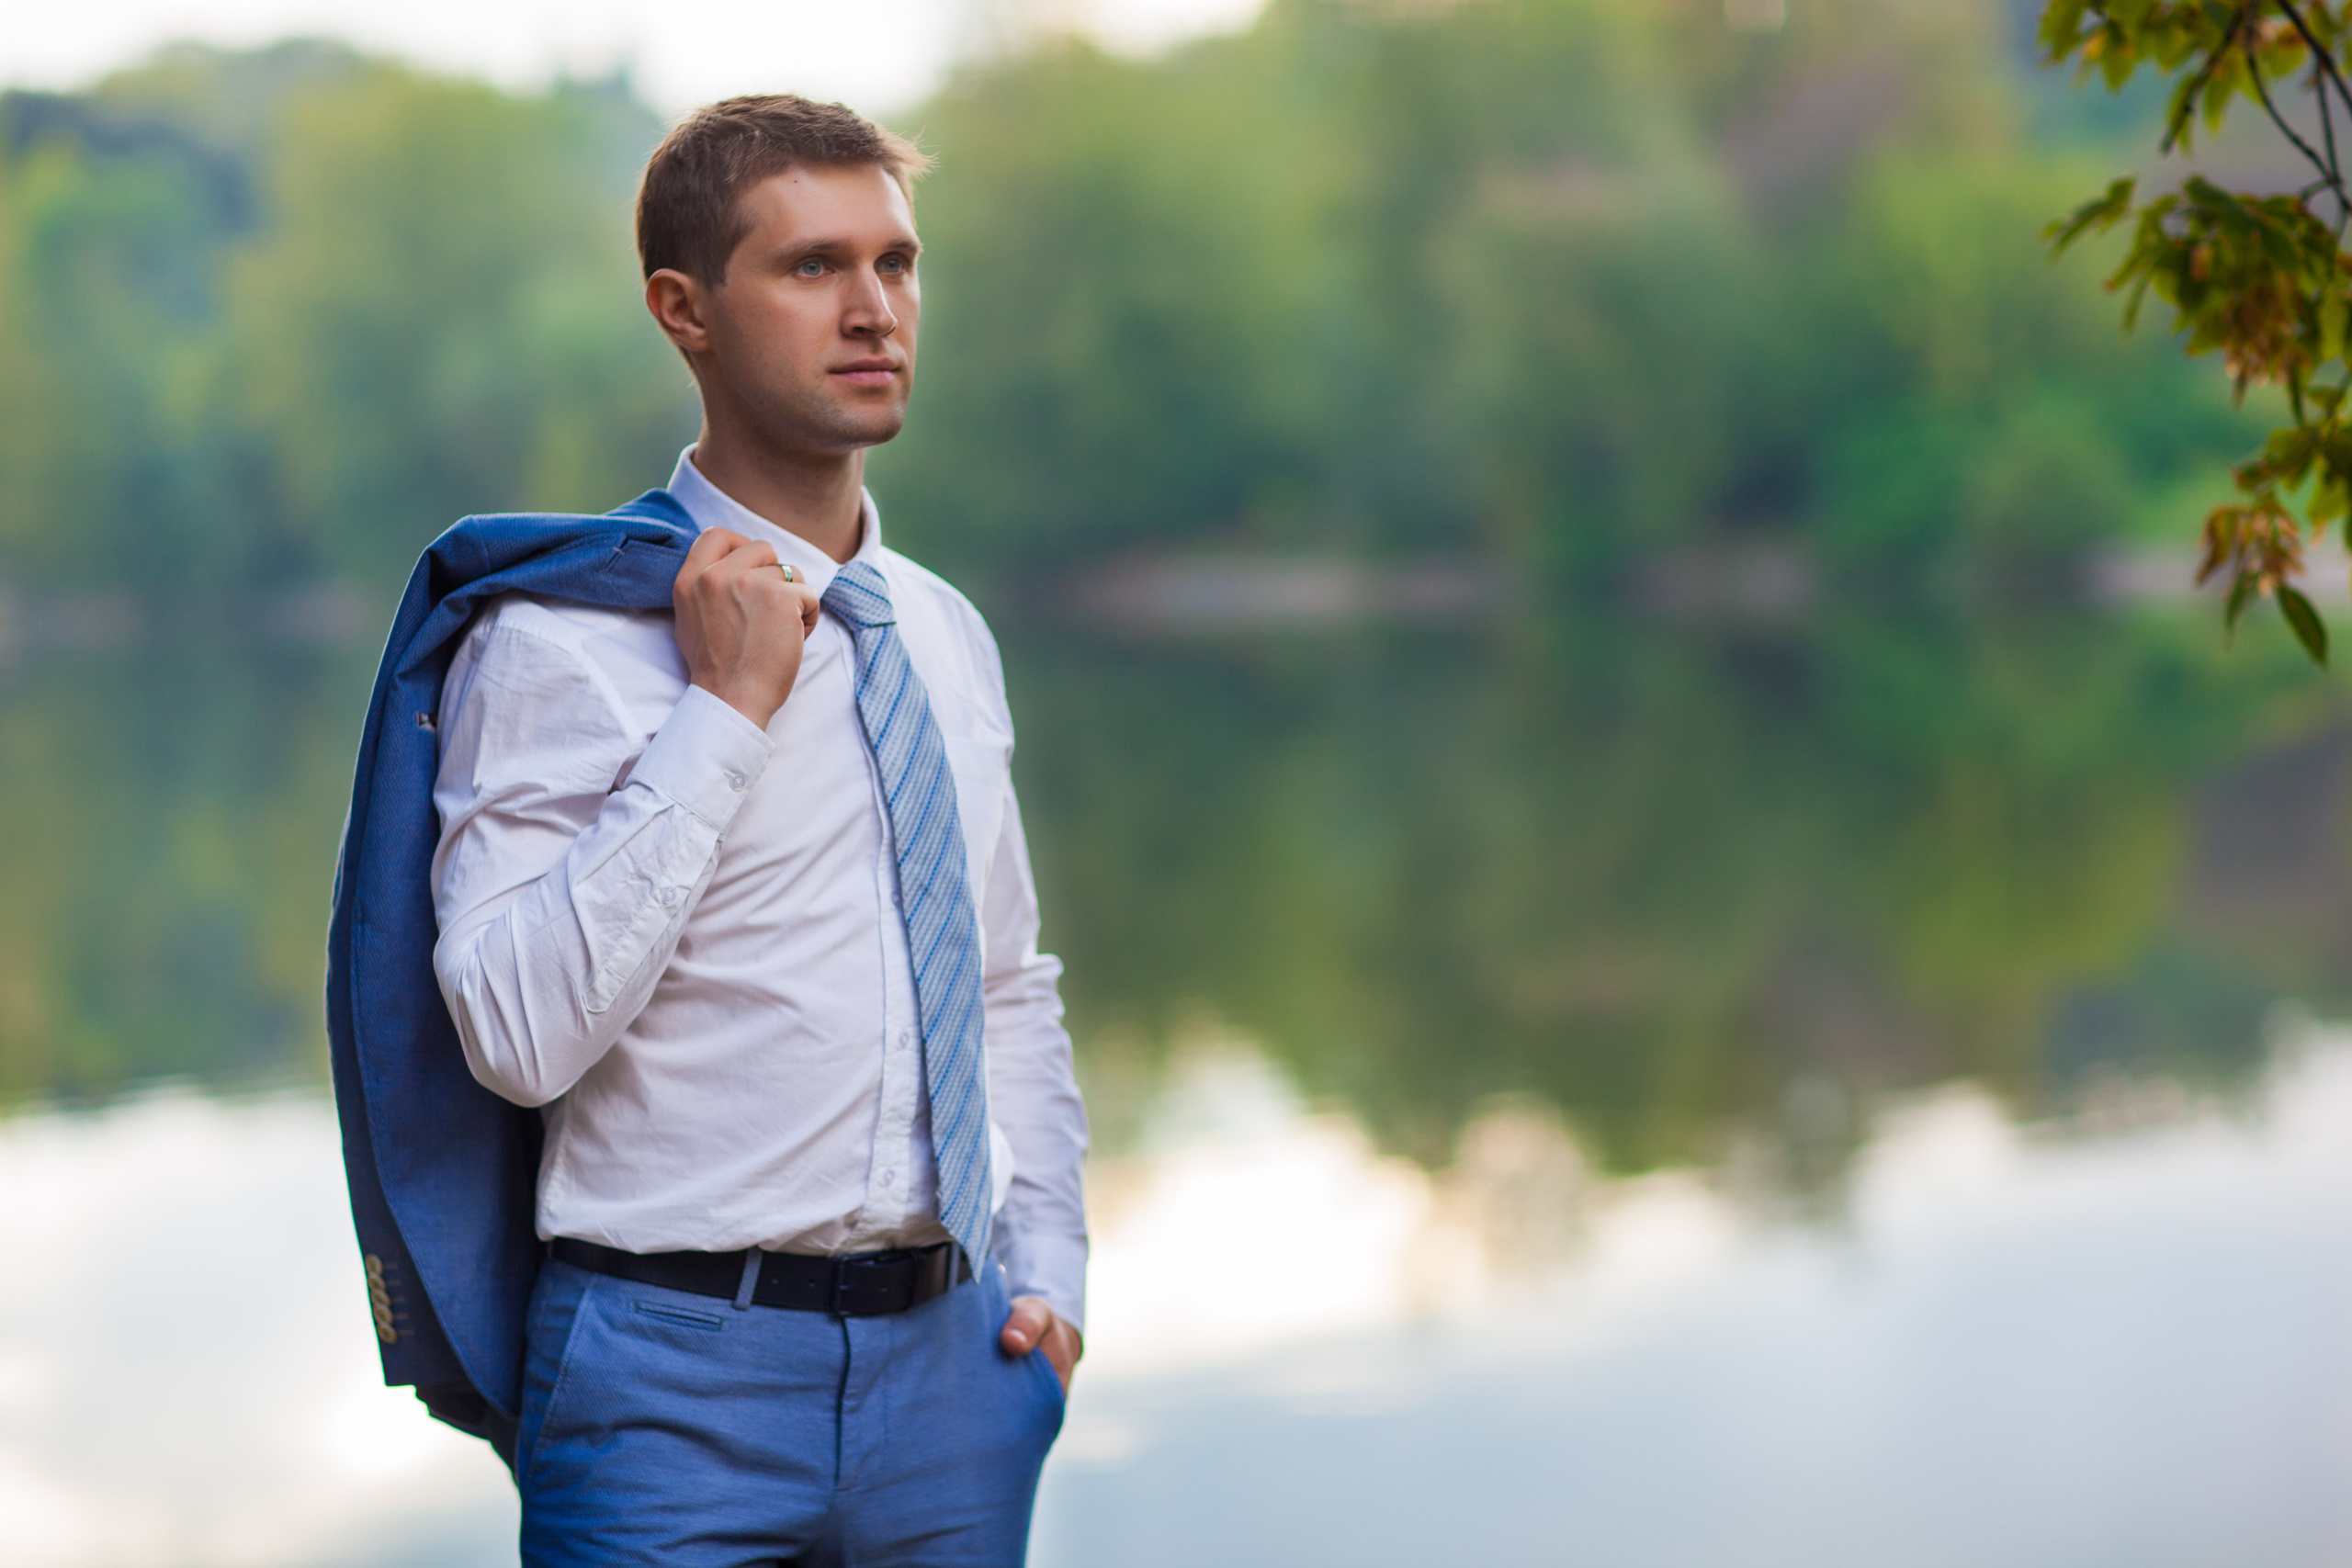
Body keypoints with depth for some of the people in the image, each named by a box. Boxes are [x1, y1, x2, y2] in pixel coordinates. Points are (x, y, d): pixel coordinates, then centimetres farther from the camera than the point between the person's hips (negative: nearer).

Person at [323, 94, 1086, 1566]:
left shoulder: (948, 635, 10)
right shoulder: (561, 641, -10)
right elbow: (519, 1032, -20)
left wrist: (1048, 1270, 7)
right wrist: (722, 715, -19)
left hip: (953, 1351, 5)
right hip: (683, 1382, -5)